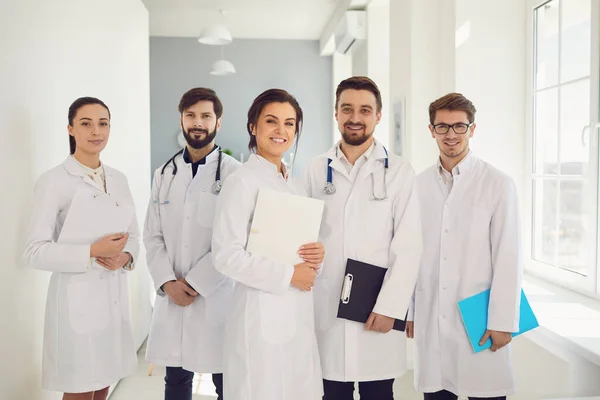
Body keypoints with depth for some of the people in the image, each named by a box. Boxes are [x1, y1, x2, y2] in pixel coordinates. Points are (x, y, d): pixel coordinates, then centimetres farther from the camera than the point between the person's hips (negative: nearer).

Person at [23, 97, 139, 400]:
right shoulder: (53, 181, -9)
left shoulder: (118, 179, 8)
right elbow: (34, 252, -12)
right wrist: (92, 252, -21)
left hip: (115, 296, 5)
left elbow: (134, 234, 12)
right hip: (78, 298, -5)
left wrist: (125, 257, -9)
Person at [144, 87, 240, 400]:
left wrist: (196, 284, -12)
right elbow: (153, 236, 7)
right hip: (172, 297, 4)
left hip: (218, 295, -4)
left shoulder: (234, 173, -7)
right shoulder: (164, 174, 10)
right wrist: (167, 282, -7)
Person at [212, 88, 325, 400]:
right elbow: (227, 256, -18)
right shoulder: (242, 181, -11)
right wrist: (288, 275, -16)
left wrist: (316, 256, -2)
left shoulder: (294, 187, 12)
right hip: (263, 316, -7)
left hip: (298, 316, 7)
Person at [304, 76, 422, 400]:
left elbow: (408, 246, -4)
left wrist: (389, 307, -11)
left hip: (379, 311, -1)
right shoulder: (316, 169, 6)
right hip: (325, 308, 2)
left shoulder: (399, 171, 1)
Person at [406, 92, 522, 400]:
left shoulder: (498, 184, -5)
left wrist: (502, 321, -8)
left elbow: (508, 257, -7)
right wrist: (408, 310, 9)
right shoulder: (419, 185, 4)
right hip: (430, 319, 3)